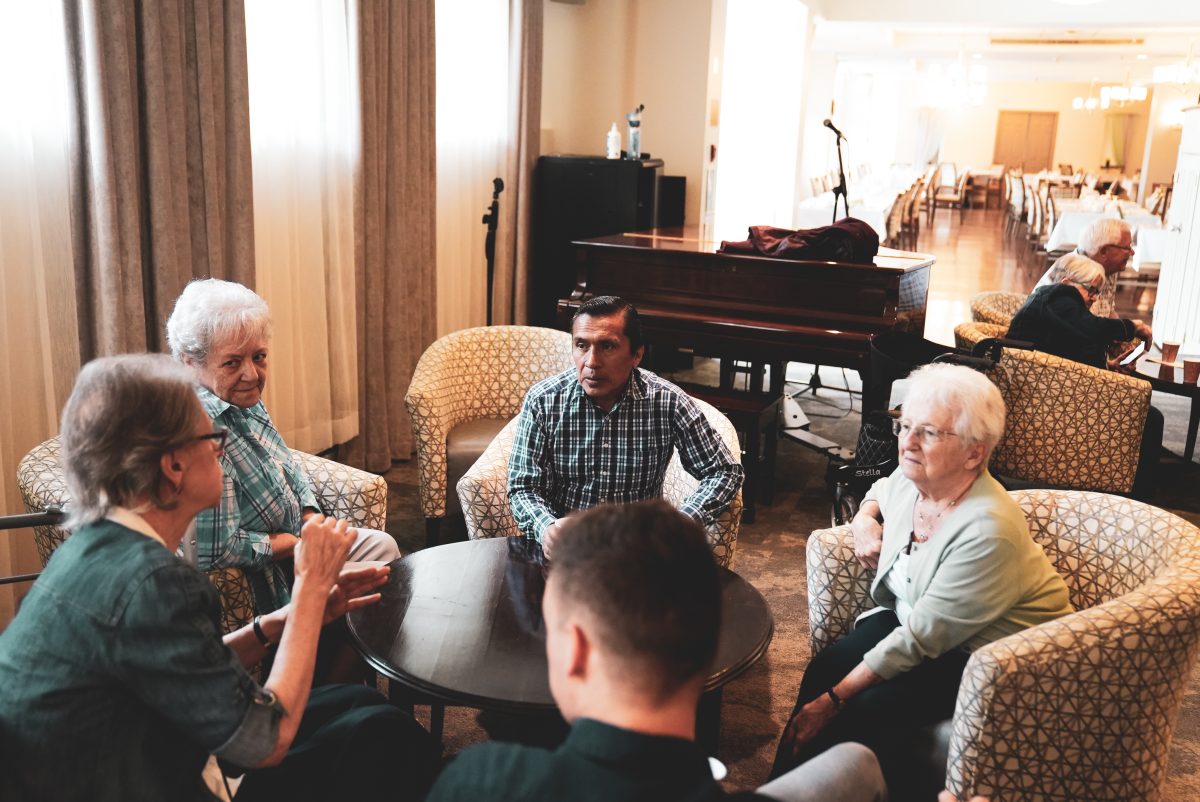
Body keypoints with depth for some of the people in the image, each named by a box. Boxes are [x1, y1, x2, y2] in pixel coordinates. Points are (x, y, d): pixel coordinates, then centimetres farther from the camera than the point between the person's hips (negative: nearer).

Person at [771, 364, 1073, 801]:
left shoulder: (988, 531, -30)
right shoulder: (909, 480, -6)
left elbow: (920, 639, -27)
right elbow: (879, 492, 23)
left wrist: (833, 700, -23)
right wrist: (864, 519, -2)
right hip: (911, 615, 7)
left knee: (866, 712, -25)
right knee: (822, 669, -16)